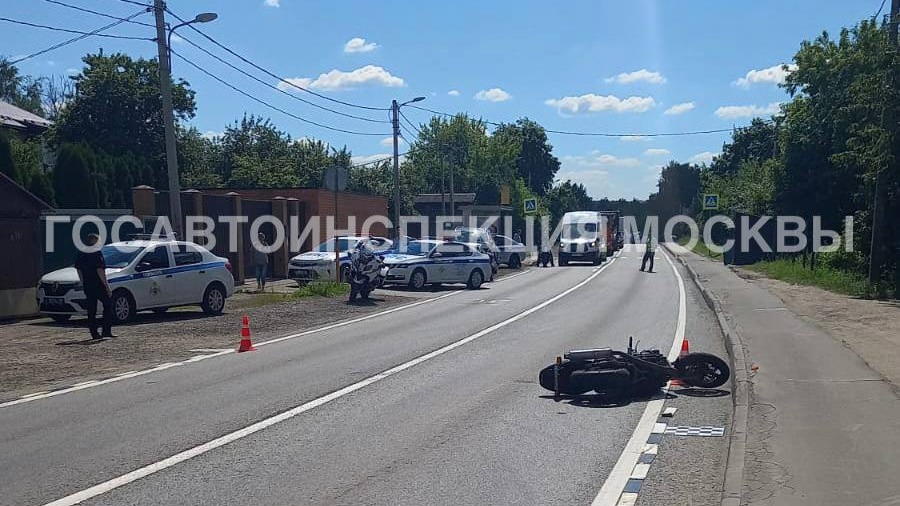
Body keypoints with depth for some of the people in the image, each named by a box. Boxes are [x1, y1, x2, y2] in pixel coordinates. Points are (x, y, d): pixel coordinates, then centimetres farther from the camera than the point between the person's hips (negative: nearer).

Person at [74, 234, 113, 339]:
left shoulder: (81, 254, 11)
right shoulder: (97, 253, -12)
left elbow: (79, 270, 15)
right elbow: (99, 270, -17)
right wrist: (107, 286, -15)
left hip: (87, 286, 7)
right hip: (98, 285, -7)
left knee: (91, 310, 9)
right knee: (108, 305, 4)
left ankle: (94, 333, 8)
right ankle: (106, 331, -3)